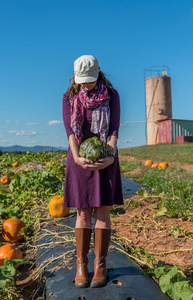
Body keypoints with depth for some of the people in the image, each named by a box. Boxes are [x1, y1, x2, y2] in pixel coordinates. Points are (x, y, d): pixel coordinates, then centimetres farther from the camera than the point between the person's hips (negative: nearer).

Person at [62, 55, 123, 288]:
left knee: (102, 212, -2)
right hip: (80, 159, 1)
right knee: (83, 214, 2)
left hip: (105, 159, 0)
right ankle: (81, 265, 14)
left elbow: (114, 129, -9)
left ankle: (100, 265, 11)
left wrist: (111, 156, -26)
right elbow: (70, 130, -9)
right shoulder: (69, 97, 1)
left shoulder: (111, 95, -1)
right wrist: (76, 157, -25)